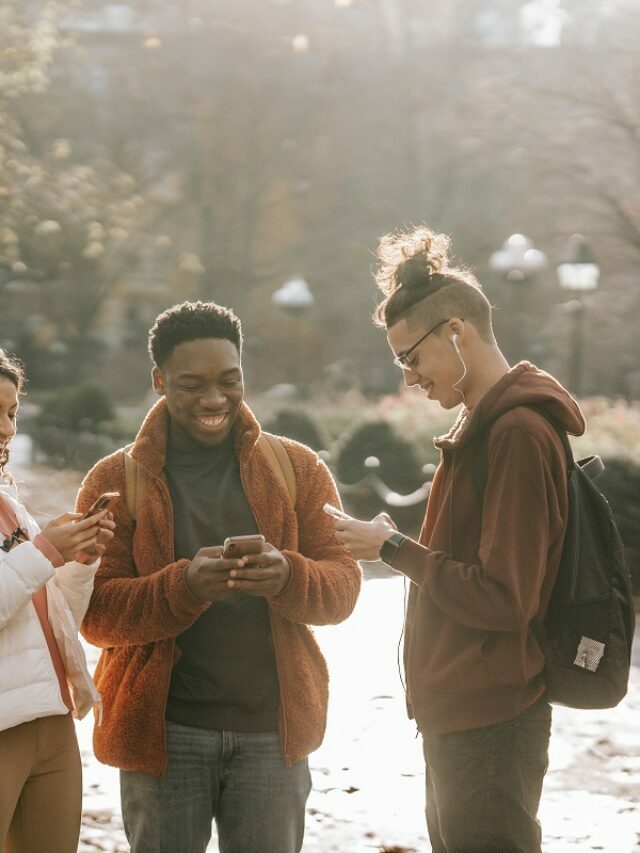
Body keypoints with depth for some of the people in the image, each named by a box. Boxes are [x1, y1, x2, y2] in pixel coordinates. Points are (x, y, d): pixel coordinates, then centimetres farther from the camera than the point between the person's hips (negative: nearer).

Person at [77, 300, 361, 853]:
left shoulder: (299, 469, 7)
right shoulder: (116, 481, 2)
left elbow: (343, 586, 2)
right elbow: (97, 615, -5)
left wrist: (288, 578, -21)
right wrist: (185, 585, -24)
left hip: (273, 727, 1)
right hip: (163, 730, -1)